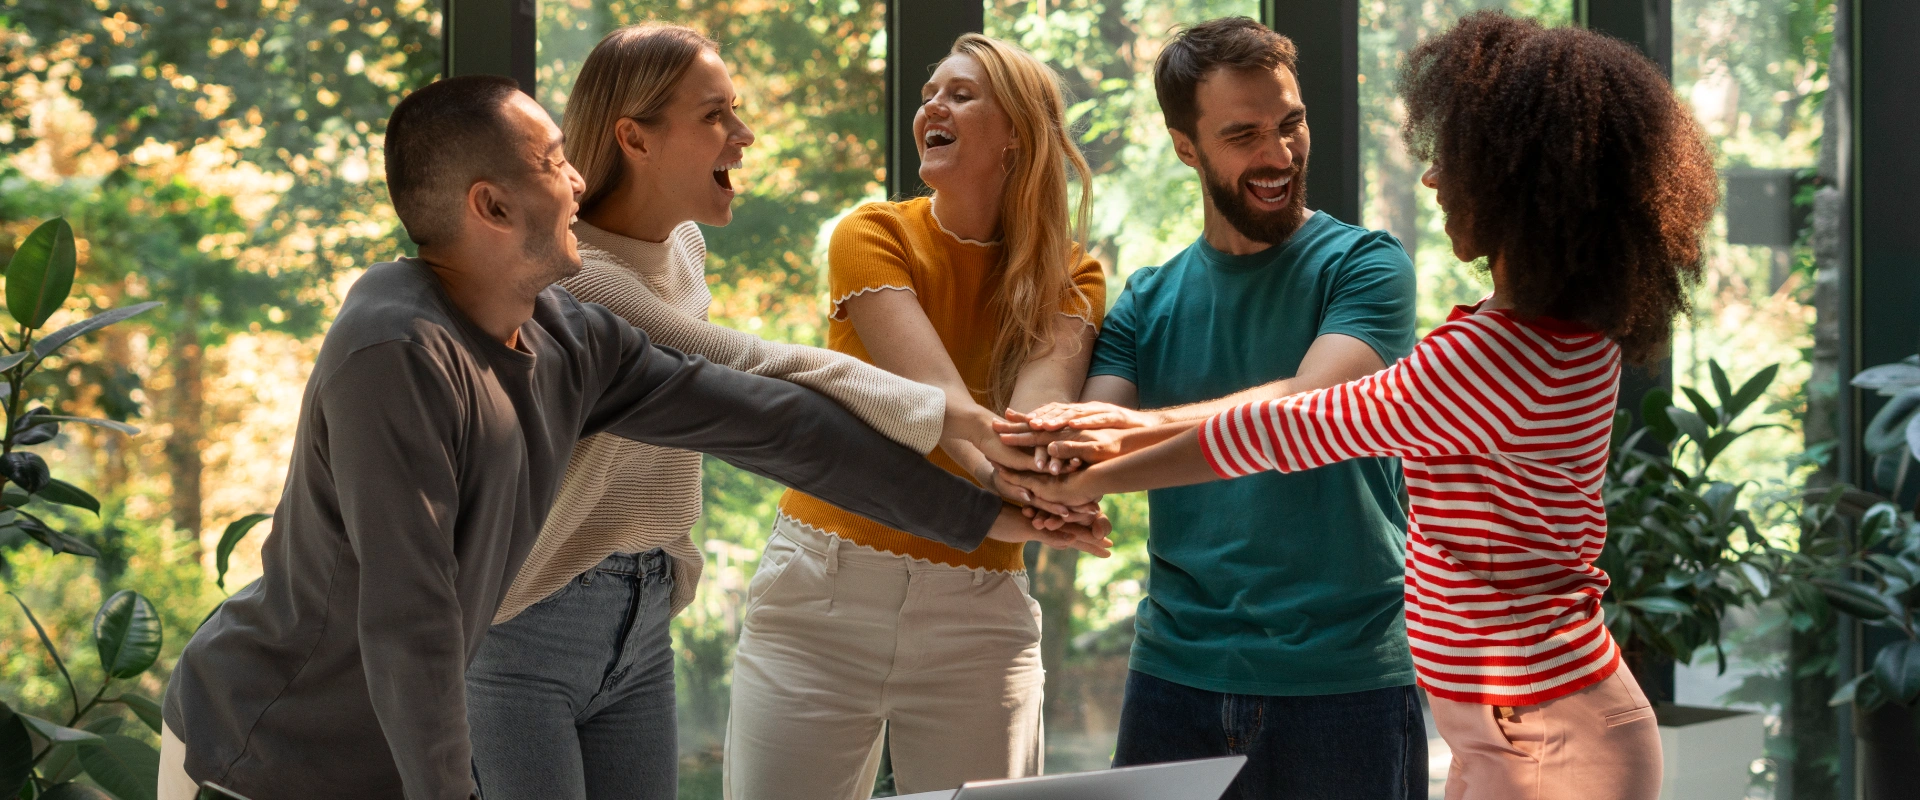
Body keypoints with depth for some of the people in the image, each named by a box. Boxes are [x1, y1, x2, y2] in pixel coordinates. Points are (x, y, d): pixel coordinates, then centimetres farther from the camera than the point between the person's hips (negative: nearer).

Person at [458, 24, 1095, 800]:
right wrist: (964, 421, -33)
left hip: (642, 630, 8)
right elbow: (759, 376, -30)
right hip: (524, 627, -8)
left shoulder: (684, 248, 7)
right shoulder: (568, 277, -22)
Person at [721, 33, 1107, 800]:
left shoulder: (1070, 277, 4)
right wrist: (1001, 476, -37)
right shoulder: (874, 236, -1)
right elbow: (930, 385, -17)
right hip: (827, 590, -1)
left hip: (979, 607, 1)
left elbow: (1039, 399, -16)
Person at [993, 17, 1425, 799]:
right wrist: (1055, 476, -28)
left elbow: (1307, 406, -19)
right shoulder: (1148, 302, 10)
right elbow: (1087, 436, -3)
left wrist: (1148, 425, -36)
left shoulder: (1365, 265, -2)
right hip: (1177, 673, 3)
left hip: (1345, 678, -3)